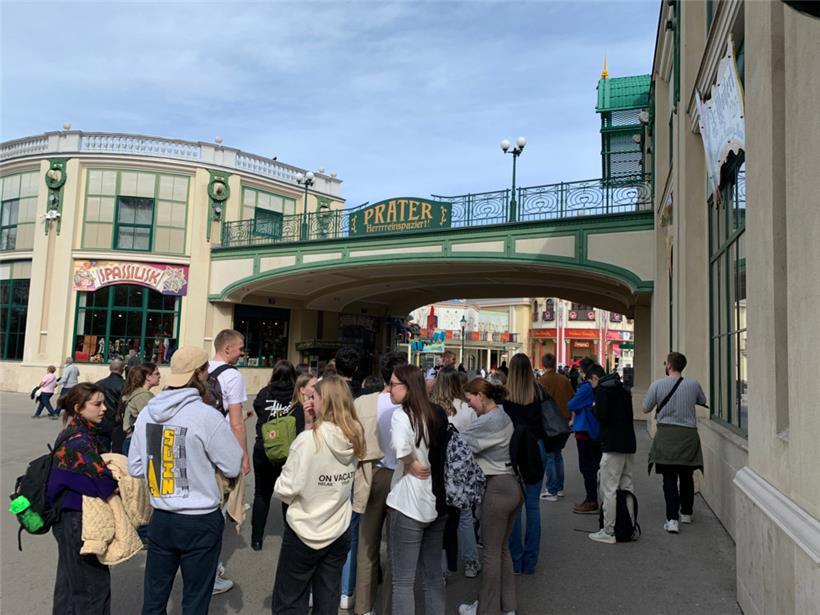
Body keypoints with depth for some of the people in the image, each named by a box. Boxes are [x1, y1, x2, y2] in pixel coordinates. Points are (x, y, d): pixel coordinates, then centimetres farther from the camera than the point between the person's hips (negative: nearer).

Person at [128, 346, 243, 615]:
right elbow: (233, 466, -11)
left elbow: (134, 468, 5)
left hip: (161, 519, 5)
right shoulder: (207, 415, -19)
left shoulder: (147, 412, -2)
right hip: (200, 522, -5)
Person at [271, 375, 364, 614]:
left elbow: (287, 490, -18)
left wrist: (279, 488, 3)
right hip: (339, 532, 5)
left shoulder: (308, 440, -22)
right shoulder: (354, 439, -5)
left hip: (304, 532, -5)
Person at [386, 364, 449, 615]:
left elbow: (401, 448, -36)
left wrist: (412, 464, -18)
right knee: (434, 574, 20)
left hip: (409, 504, -7)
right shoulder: (438, 414, 4)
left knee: (403, 581, 6)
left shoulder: (401, 415, -18)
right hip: (437, 501, 7)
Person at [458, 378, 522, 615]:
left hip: (497, 488, -9)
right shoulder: (504, 416, 10)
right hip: (513, 485, 9)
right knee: (503, 548, 19)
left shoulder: (487, 421, -19)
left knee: (491, 552, 5)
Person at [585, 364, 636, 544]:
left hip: (613, 446, -9)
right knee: (627, 486, 15)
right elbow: (628, 414, 18)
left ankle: (609, 532, 0)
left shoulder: (602, 390, -9)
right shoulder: (623, 390, 16)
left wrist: (593, 408, 1)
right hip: (629, 444, 9)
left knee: (609, 489, -3)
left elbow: (602, 415, -19)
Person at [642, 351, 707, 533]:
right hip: (688, 433, 2)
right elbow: (703, 402, 18)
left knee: (669, 478, 1)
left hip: (666, 433, -2)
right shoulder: (693, 385, -1)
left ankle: (672, 519, -6)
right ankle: (686, 512, 33)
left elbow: (646, 408, 1)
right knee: (686, 476, 17)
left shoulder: (657, 385, -7)